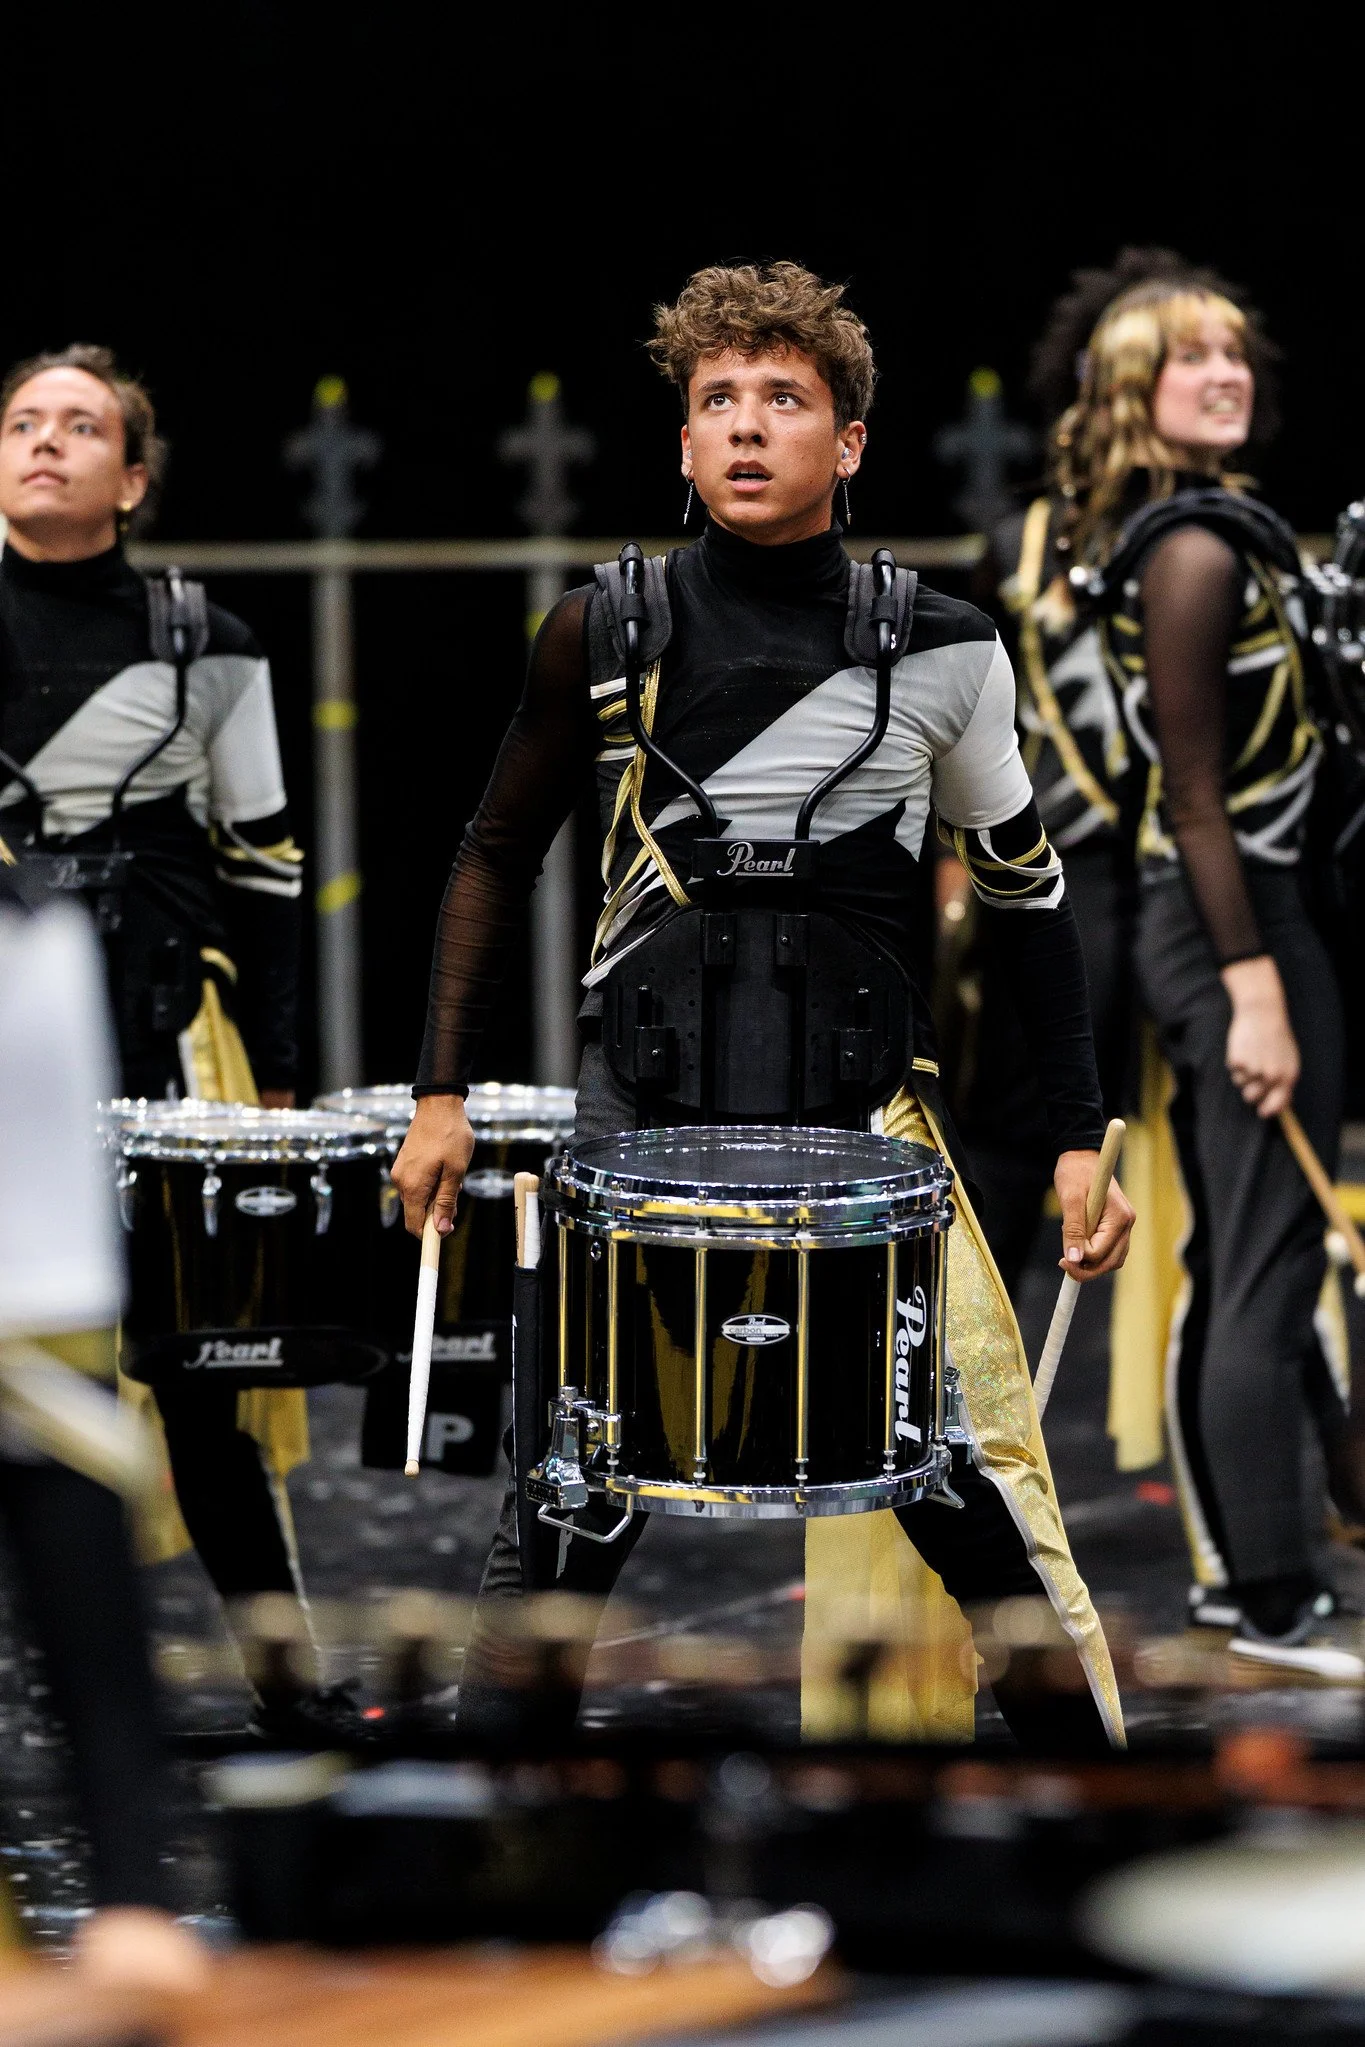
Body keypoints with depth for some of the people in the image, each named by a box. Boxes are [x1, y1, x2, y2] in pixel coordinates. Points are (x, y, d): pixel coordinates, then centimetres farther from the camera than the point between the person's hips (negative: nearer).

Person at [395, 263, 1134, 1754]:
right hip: (640, 1099, 0)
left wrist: (1081, 1136, 7)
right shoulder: (604, 634, 1)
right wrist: (441, 1097, 8)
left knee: (983, 1476, -6)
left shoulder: (942, 651, 1)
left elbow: (1025, 891, 10)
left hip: (864, 1103, 0)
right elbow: (499, 857, 12)